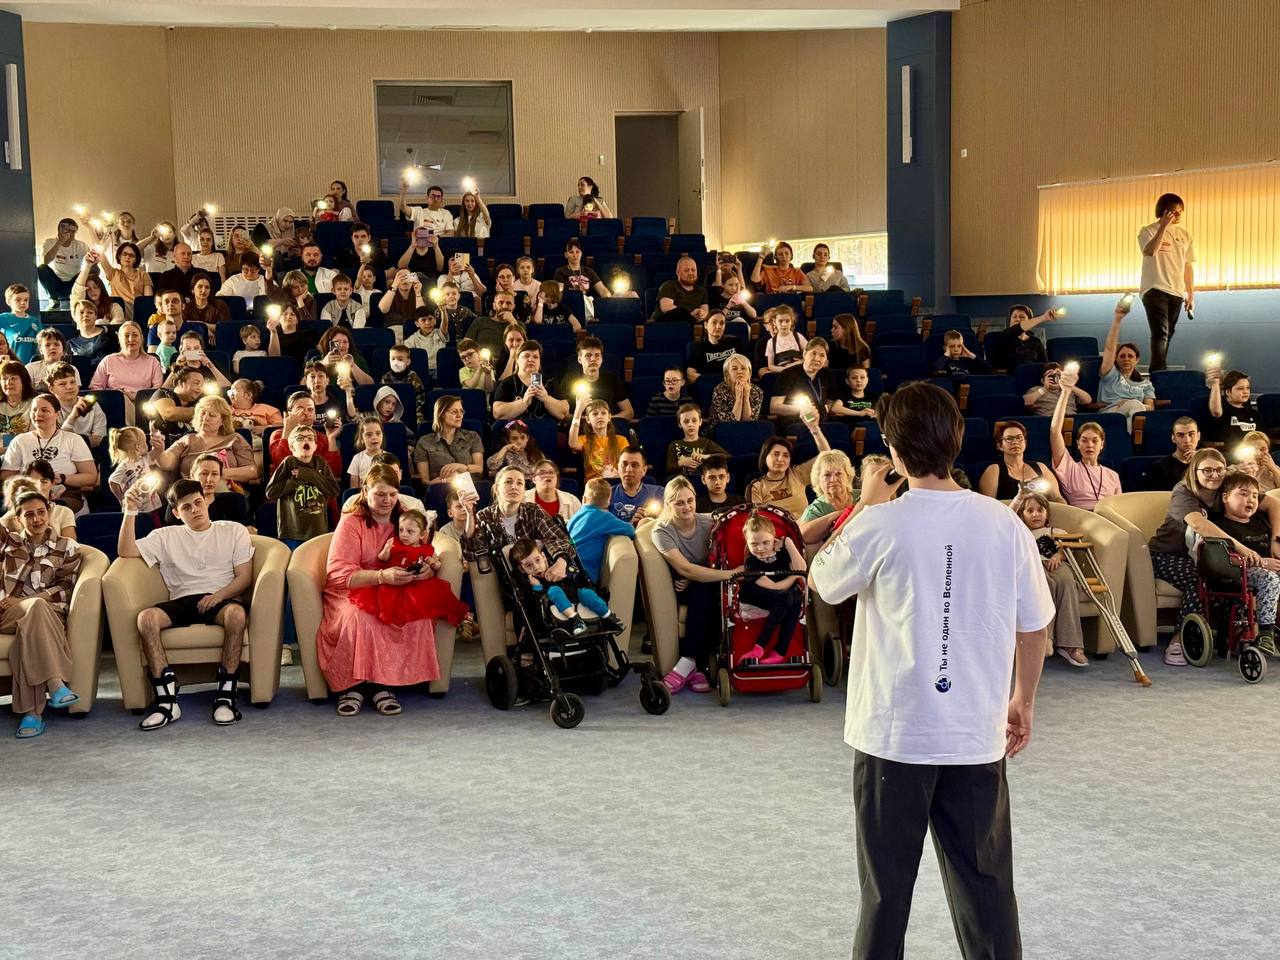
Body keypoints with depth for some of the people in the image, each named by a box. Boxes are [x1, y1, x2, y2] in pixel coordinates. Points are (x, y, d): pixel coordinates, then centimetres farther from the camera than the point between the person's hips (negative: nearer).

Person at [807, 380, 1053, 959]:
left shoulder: (880, 525, -14)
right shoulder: (1004, 524, -6)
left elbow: (822, 582, 4)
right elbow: (1033, 626, 3)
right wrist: (1023, 701, 18)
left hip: (893, 732, -2)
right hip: (977, 734, 2)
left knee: (887, 887, 12)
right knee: (985, 885, 14)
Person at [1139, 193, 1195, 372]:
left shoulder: (1185, 236, 14)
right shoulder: (1149, 231, -1)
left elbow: (1188, 266, 17)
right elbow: (1150, 251, -22)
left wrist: (1191, 295, 14)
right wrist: (1164, 226, -23)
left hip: (1176, 292, 6)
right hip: (1155, 289, -6)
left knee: (1167, 335, 8)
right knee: (1160, 333, -19)